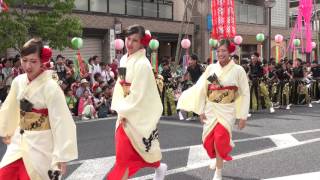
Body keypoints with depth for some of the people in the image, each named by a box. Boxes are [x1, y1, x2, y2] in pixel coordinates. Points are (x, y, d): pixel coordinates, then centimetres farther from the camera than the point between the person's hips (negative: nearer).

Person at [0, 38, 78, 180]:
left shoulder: (51, 87, -19)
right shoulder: (18, 81, -1)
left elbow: (61, 122, -19)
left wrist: (62, 156, -18)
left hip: (41, 144, -6)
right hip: (20, 140, 6)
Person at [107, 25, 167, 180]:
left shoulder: (142, 64, -18)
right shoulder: (124, 59, 7)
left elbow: (138, 93, -20)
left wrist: (124, 112, -15)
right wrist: (119, 107, 4)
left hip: (137, 114, -8)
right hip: (126, 111, 8)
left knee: (124, 152, -3)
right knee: (132, 151, 15)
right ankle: (159, 167, 34)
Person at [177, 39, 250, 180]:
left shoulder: (238, 70, -8)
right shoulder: (211, 68, -1)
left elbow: (244, 93, -5)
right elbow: (202, 89, 3)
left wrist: (243, 116, -6)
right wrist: (200, 110, 1)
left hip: (227, 110, -3)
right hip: (210, 109, 4)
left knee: (220, 140, -13)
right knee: (208, 140, 7)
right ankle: (217, 158, 40)